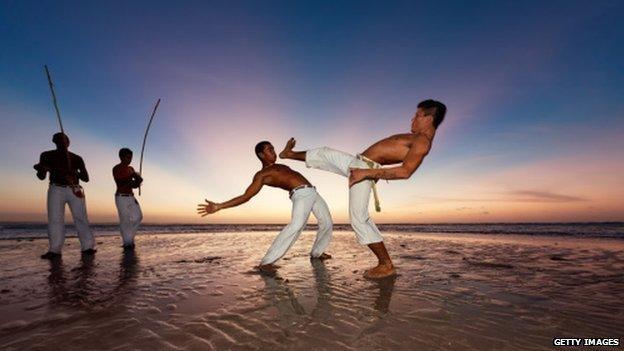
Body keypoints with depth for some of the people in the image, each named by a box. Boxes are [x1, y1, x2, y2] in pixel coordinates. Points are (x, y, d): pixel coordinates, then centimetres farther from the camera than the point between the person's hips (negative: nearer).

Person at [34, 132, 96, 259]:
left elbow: (86, 178, 8)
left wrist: (74, 172, -13)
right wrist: (41, 169, -16)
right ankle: (55, 250, -9)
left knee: (81, 219, -6)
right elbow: (42, 176, 8)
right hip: (56, 190, 0)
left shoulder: (76, 158, 12)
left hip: (75, 190, 0)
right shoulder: (47, 156, 12)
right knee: (55, 220, -9)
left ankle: (87, 247, -8)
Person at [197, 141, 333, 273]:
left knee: (327, 223, 16)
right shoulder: (262, 174, 1)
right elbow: (245, 196, -6)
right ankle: (266, 262, -25)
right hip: (300, 195, -9)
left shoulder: (281, 166, 26)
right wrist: (218, 206, -16)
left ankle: (316, 253, 37)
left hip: (312, 192, 9)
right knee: (296, 225, -31)